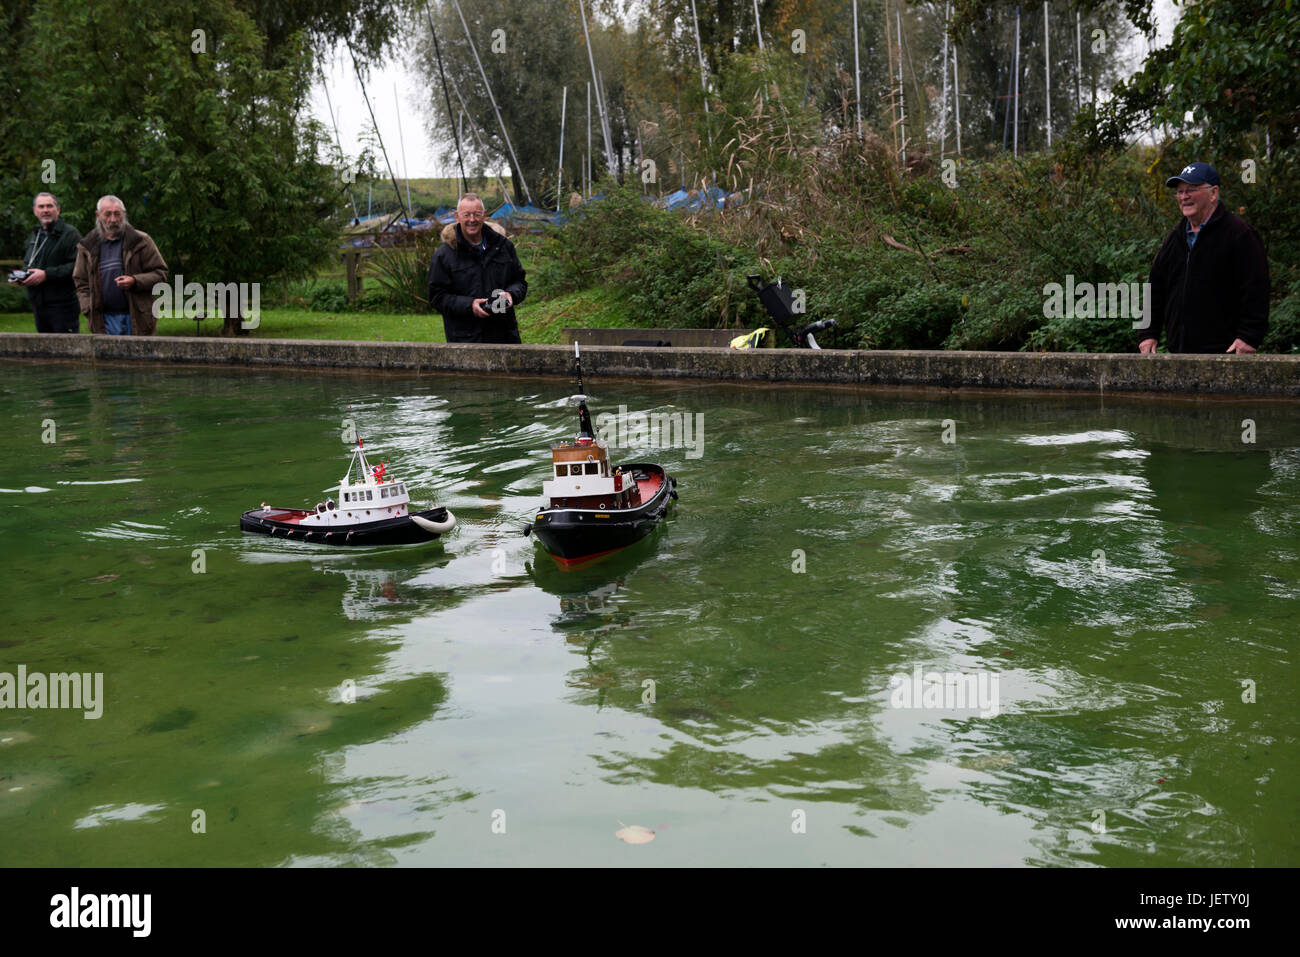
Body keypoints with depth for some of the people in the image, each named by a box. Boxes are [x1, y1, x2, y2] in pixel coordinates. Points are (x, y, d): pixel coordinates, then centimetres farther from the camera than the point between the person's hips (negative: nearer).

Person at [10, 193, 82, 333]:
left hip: (63, 306, -8)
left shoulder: (70, 233, -8)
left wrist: (46, 274, -20)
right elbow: (27, 263, 33)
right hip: (39, 305, 8)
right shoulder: (34, 236, 20)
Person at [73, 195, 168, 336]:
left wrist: (135, 281, -15)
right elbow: (81, 282, 13)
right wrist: (89, 311, 1)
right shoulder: (87, 247, 10)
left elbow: (160, 273, 2)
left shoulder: (140, 241, 2)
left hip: (136, 318, -2)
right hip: (105, 320, 2)